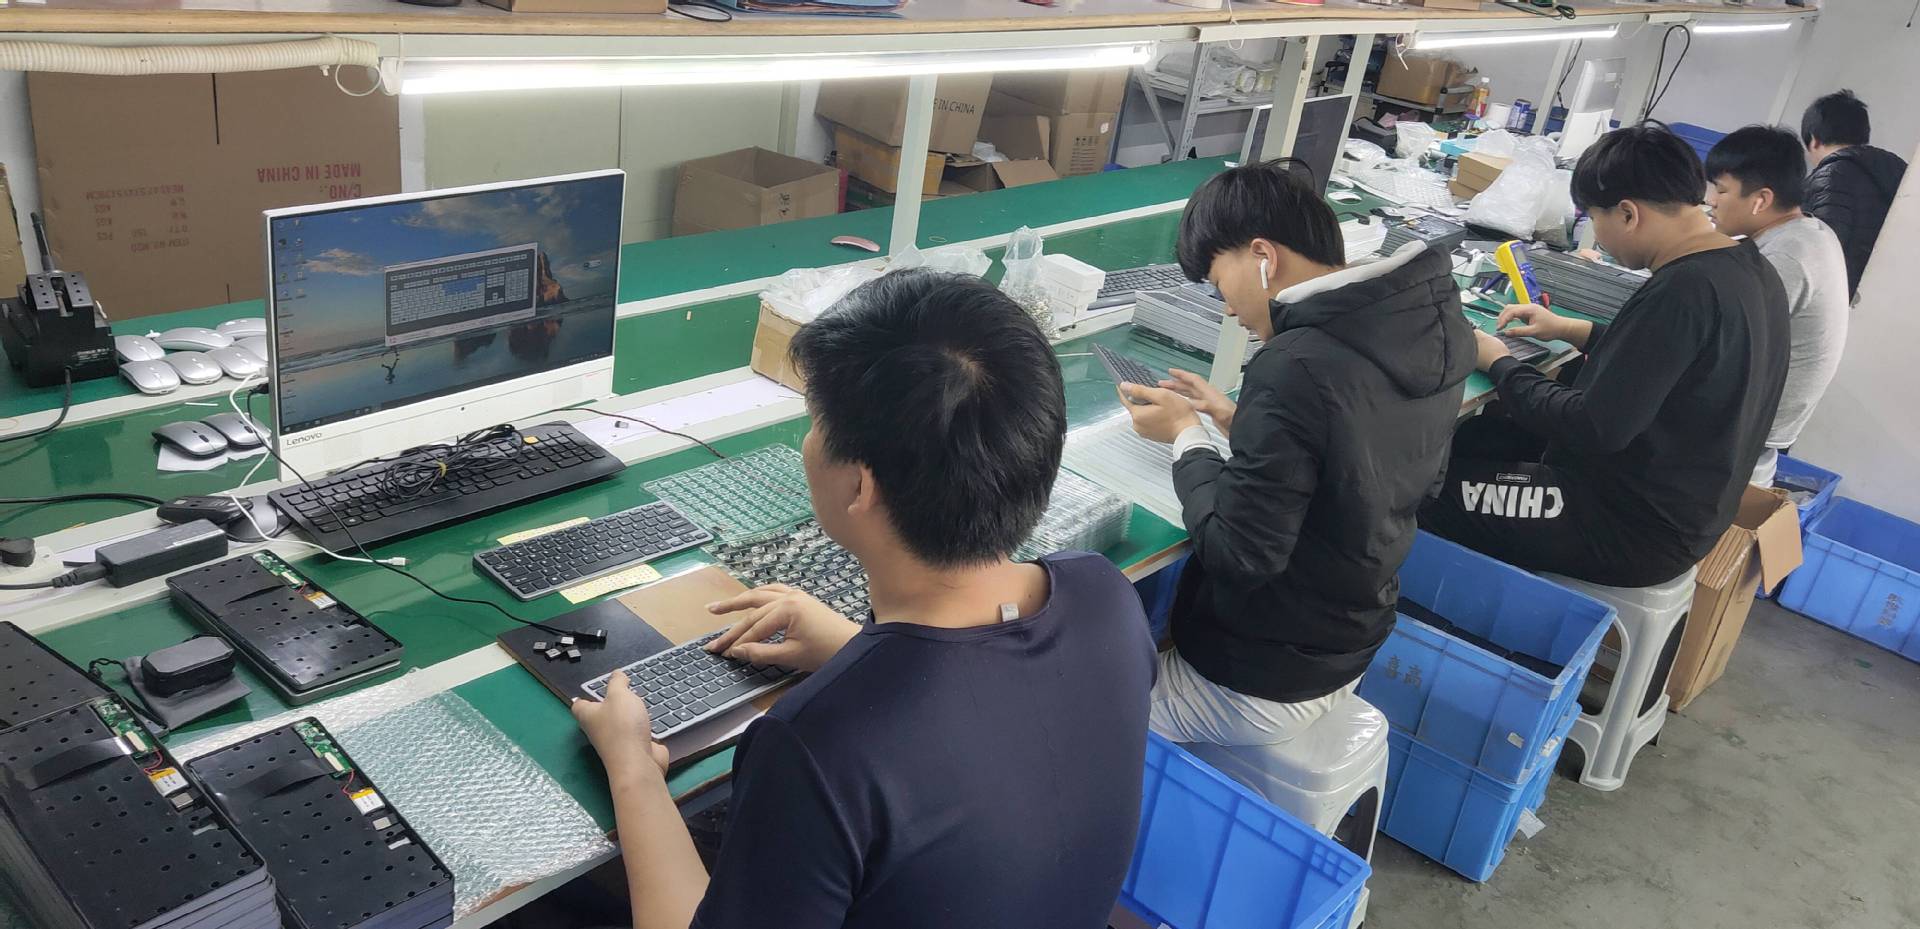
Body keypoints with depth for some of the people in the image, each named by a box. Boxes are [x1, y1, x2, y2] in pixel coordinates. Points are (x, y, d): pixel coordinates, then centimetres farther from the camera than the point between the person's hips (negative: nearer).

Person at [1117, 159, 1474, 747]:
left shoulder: (1297, 368, -31)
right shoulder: (1430, 322, -4)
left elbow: (1240, 554, -25)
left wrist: (1185, 435, -12)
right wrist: (1237, 422, 7)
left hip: (1257, 690, -8)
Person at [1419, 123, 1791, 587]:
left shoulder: (1683, 291, -28)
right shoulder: (1749, 268, 2)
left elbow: (1595, 428, -27)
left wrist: (1499, 365, -13)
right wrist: (1571, 329, 15)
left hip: (1633, 535, -10)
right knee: (1470, 436, 17)